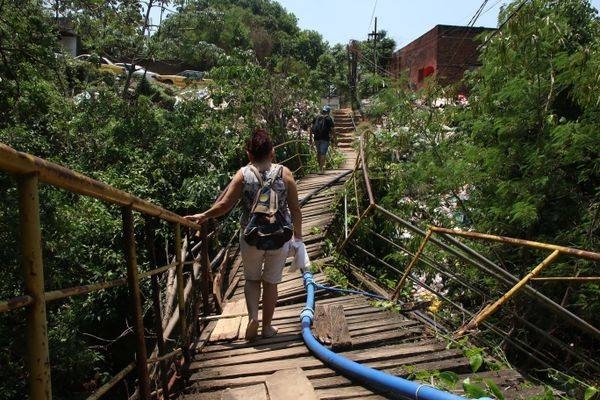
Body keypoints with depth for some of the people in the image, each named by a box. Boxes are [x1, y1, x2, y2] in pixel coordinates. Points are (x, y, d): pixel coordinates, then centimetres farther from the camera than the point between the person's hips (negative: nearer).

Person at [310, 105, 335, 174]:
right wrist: (331, 136, 10)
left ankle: (319, 167, 25)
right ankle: (321, 169, -8)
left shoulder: (316, 117, 9)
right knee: (323, 153, -3)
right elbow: (332, 129, -6)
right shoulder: (329, 118, -2)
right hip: (325, 138, -4)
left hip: (317, 137, 4)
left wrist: (311, 137, 9)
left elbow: (311, 127, 6)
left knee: (318, 152, 17)